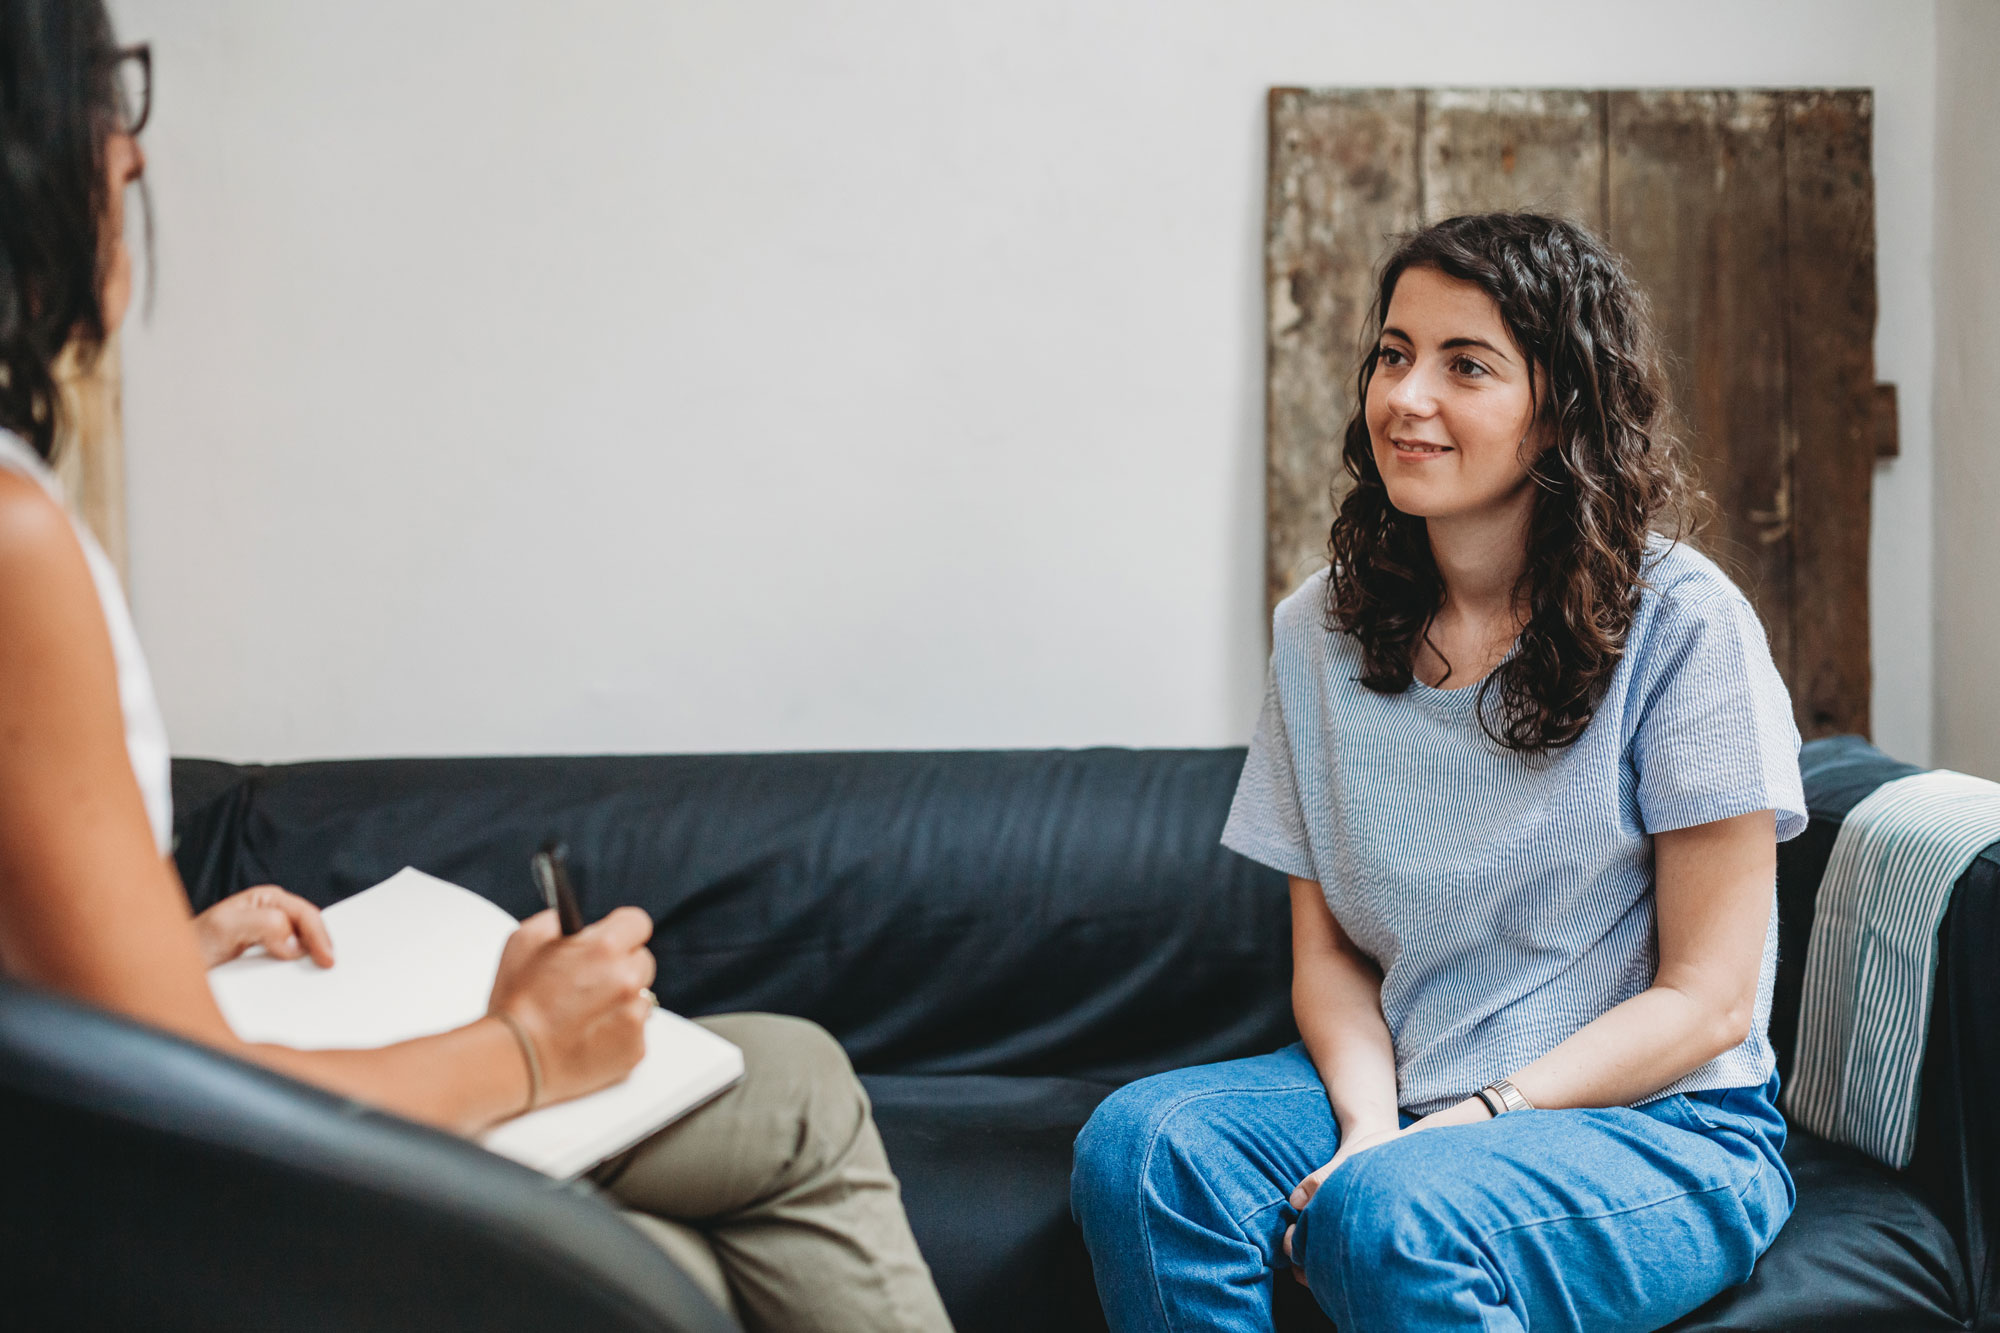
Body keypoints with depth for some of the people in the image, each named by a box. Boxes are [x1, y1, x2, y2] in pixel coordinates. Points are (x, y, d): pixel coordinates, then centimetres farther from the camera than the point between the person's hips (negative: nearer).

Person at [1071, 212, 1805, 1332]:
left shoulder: (1681, 624, -9)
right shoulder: (1321, 634, 5)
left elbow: (1705, 997, -8)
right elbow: (1328, 947, 7)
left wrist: (1477, 1116, -18)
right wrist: (1369, 1117, -13)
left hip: (1664, 1125, -4)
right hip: (1392, 1087, 4)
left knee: (1390, 1218, -33)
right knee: (1139, 1144, -22)